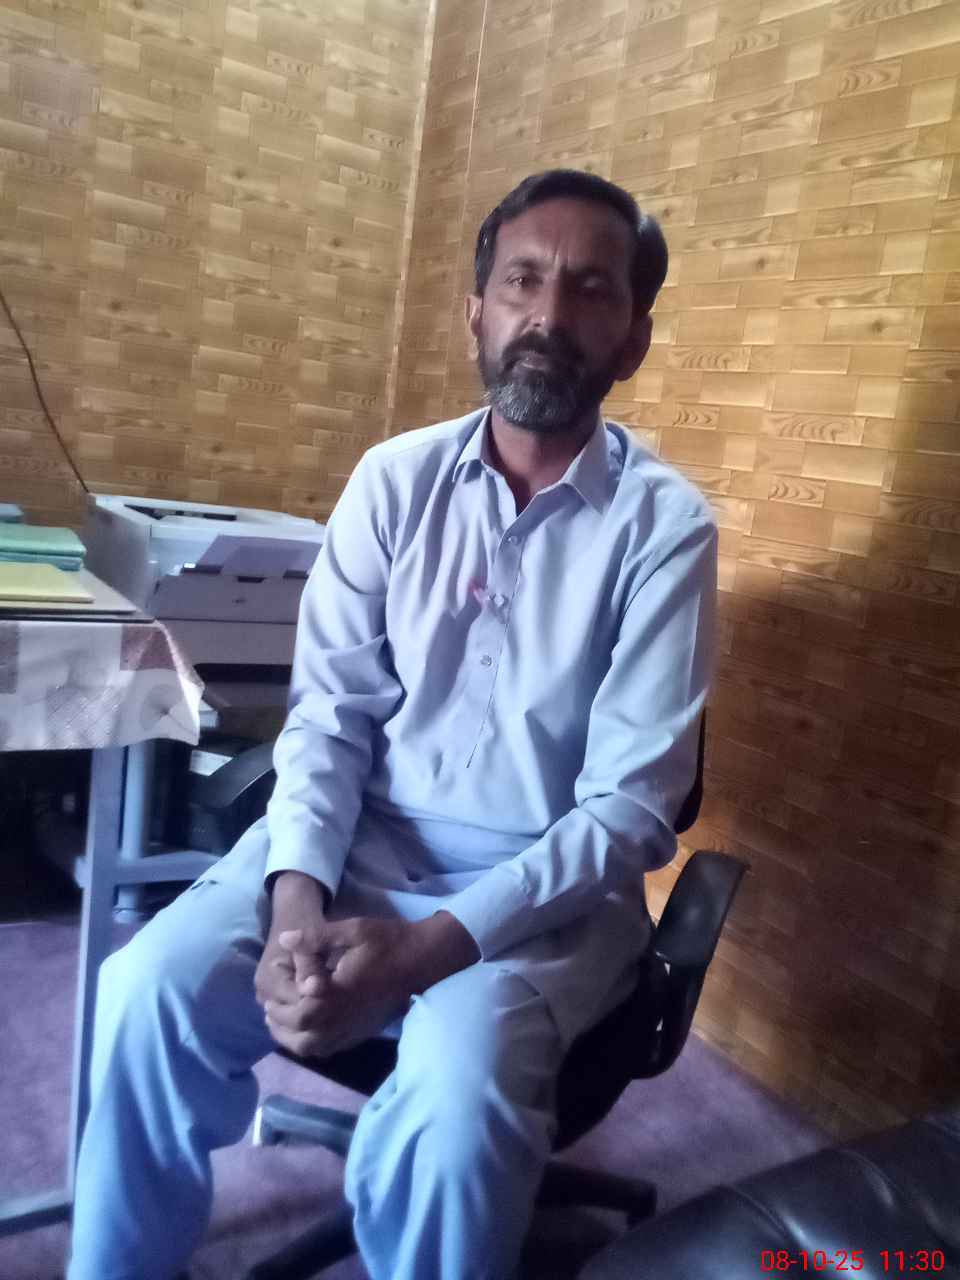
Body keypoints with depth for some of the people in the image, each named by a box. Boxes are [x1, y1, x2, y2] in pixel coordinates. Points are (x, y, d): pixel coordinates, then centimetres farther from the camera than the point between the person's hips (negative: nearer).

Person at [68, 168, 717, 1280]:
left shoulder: (665, 524, -10)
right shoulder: (395, 479, 1)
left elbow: (628, 809, -13)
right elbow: (329, 711, 0)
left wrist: (424, 949, -23)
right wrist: (299, 895, -17)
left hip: (546, 888, -2)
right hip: (356, 841, 3)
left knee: (458, 1089, -30)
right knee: (150, 990, -18)